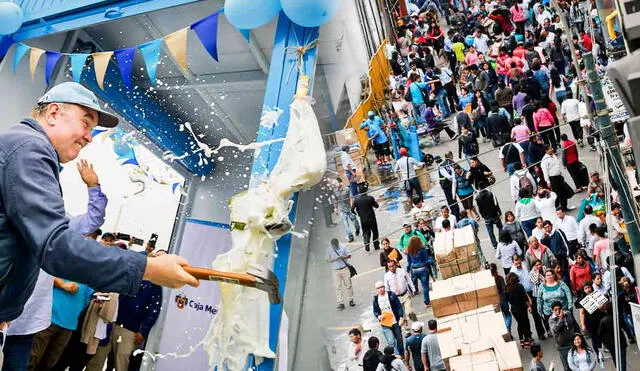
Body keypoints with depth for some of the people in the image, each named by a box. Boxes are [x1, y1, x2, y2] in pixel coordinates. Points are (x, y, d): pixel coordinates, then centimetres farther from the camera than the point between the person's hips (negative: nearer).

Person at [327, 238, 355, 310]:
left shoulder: (343, 248, -1)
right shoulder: (329, 250, -1)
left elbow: (349, 256, 3)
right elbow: (328, 260, 1)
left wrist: (343, 257, -17)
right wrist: (335, 259, -17)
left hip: (345, 269, 1)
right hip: (336, 271, -1)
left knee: (348, 285, 7)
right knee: (338, 287, -2)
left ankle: (350, 300, 22)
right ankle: (340, 303, 2)